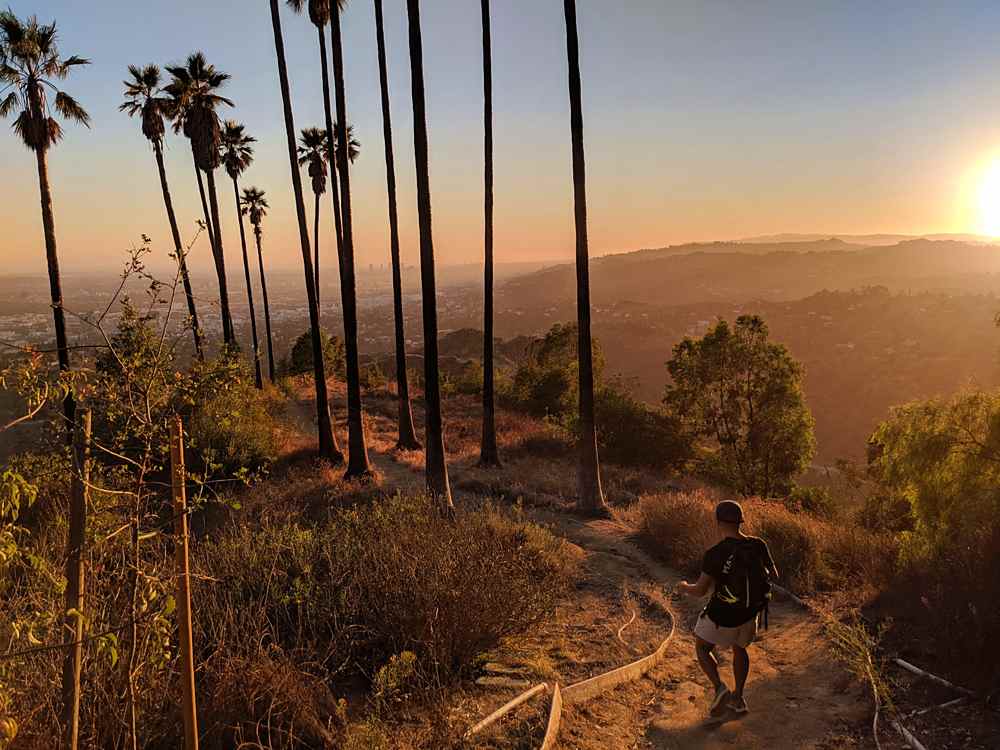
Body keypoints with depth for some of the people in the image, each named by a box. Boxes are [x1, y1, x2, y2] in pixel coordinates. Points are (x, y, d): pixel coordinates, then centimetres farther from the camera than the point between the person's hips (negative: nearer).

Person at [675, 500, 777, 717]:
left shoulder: (715, 554, -27)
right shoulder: (758, 546, -14)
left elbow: (700, 590, -22)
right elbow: (773, 574, 3)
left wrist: (684, 587, 0)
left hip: (721, 615, -5)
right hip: (749, 613, 5)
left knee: (702, 649, 20)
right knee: (739, 649, 30)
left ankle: (720, 689, 2)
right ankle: (738, 698, 34)